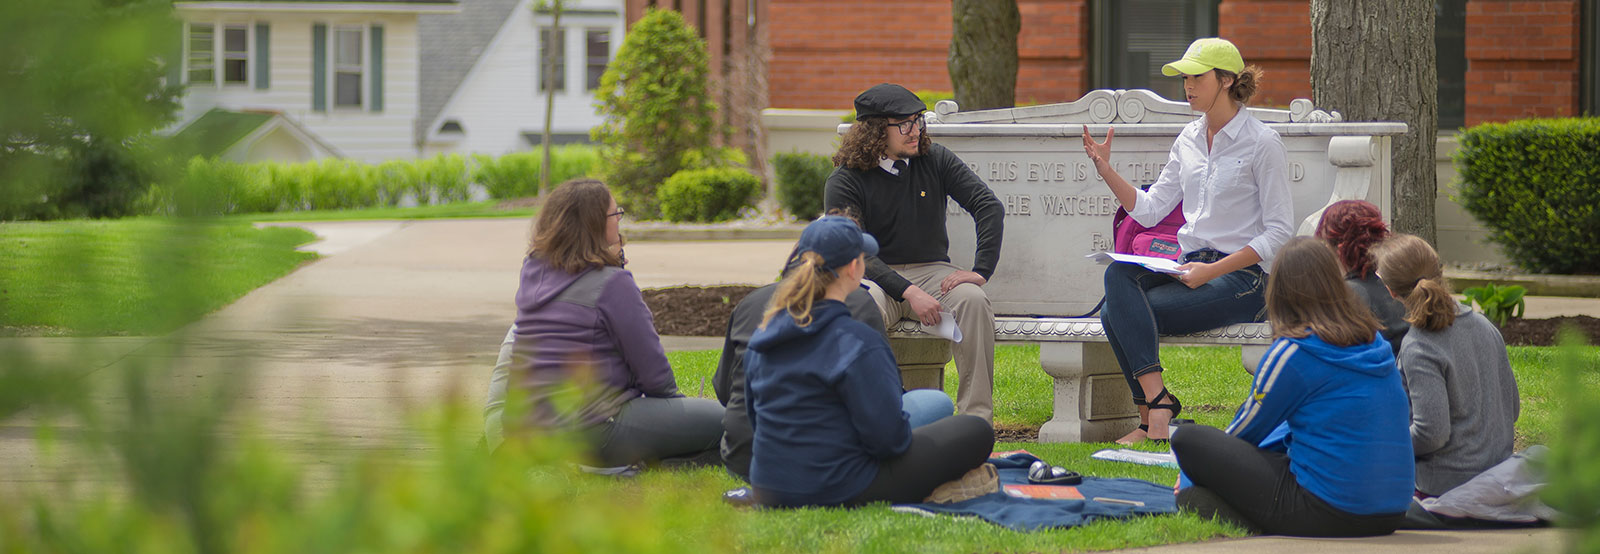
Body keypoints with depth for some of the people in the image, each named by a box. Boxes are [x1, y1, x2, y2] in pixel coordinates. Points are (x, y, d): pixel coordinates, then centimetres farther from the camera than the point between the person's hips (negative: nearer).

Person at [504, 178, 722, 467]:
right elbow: (652, 371, -10)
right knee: (723, 419, -7)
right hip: (593, 428, -9)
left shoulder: (532, 272, 8)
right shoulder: (611, 282, -13)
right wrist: (671, 398, 12)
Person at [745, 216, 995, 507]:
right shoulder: (857, 343, -20)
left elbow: (756, 417, 14)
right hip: (840, 492, -8)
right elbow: (889, 437, -19)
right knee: (976, 431, 2)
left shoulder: (762, 335, 3)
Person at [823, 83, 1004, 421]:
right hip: (877, 278, -2)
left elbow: (990, 207, 1)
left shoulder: (936, 160, 6)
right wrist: (909, 292, -25)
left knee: (973, 300, -30)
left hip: (932, 272, 2)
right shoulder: (845, 181, -3)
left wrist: (981, 271, -13)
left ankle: (976, 419, -28)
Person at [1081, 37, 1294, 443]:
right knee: (1118, 275, -25)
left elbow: (1279, 232, -9)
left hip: (1241, 276, -6)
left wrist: (1213, 271, -18)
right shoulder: (1189, 139, 15)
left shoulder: (1262, 143, -6)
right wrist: (1105, 170, 0)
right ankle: (1156, 402, -28)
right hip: (1191, 268, 7)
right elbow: (1149, 210, 15)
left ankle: (1152, 415, -21)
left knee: (1121, 315, -24)